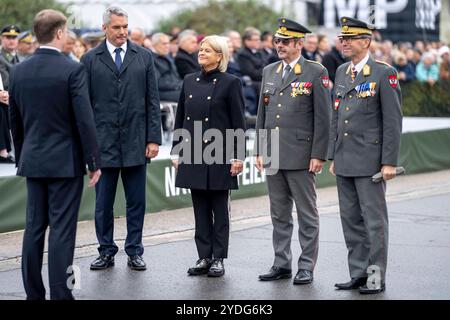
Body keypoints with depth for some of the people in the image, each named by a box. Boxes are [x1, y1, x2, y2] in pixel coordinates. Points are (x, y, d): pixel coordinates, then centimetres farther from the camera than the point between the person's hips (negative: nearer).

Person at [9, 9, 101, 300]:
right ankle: (60, 294, -2)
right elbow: (85, 120, -14)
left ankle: (33, 293, 15)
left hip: (33, 161, 5)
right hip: (65, 161, -5)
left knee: (34, 227, 10)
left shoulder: (19, 71, 4)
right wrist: (94, 162, -8)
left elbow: (15, 121, 12)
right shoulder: (72, 70, -13)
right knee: (62, 230, -3)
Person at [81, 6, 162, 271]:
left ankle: (135, 252, 15)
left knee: (136, 202, 6)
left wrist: (154, 138, -2)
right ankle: (107, 252, 15)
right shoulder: (90, 60, 3)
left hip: (136, 141, 1)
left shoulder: (144, 57, 6)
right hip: (103, 142, -1)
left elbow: (153, 100, 4)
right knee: (103, 202, 4)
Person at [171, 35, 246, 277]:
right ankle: (204, 257, 14)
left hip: (219, 154, -5)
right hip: (193, 154, 5)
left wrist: (238, 156, -9)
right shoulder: (189, 81, 10)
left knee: (219, 208, 2)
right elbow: (180, 118, 14)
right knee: (200, 209, 8)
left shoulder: (230, 83, -4)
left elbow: (239, 123, -5)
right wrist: (176, 151, 10)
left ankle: (218, 258, 8)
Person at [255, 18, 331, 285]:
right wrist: (260, 151, 10)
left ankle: (306, 267, 7)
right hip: (274, 157, 6)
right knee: (280, 215, 12)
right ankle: (282, 264, 19)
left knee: (307, 215, 2)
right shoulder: (269, 72, 13)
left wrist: (319, 155, -12)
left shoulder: (316, 72, -5)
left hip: (301, 157, -6)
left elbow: (323, 118, -8)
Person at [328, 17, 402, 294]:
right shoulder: (341, 72, 13)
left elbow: (393, 121, -10)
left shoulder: (384, 73, -8)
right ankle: (359, 274, 19)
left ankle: (376, 278, 4)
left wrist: (389, 162, -14)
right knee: (351, 220, 11)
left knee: (374, 221, -1)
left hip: (370, 162, -7)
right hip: (345, 162, 7)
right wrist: (333, 156, 14)